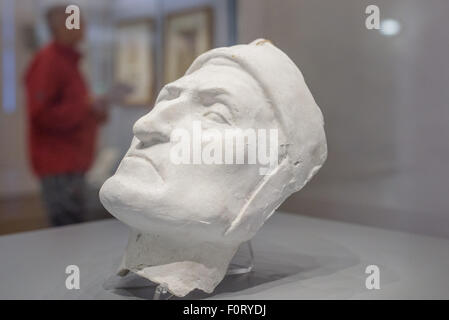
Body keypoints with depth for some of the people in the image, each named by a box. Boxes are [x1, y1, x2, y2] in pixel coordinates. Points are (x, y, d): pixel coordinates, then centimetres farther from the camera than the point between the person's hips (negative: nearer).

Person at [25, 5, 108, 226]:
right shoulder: (47, 61, -11)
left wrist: (94, 109, 9)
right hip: (58, 166, -10)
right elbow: (41, 113, -18)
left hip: (71, 163, 10)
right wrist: (86, 107, -16)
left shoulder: (67, 60, 19)